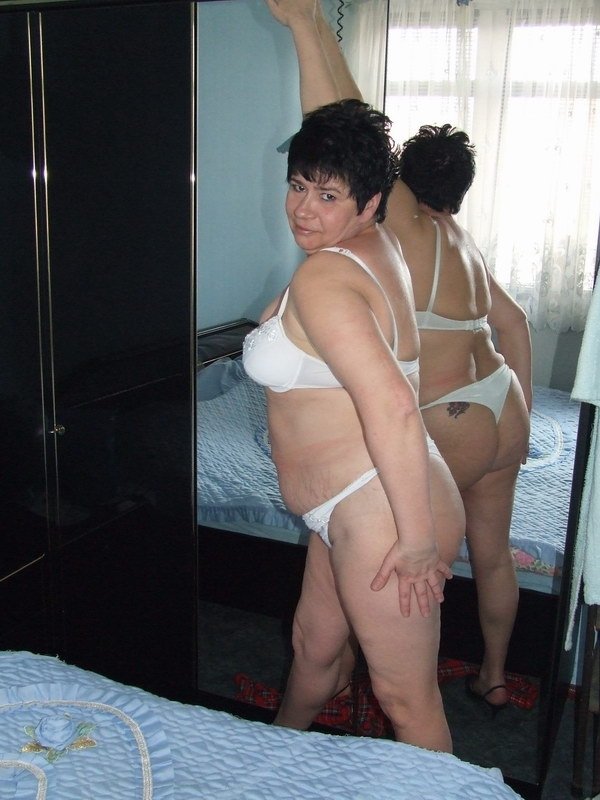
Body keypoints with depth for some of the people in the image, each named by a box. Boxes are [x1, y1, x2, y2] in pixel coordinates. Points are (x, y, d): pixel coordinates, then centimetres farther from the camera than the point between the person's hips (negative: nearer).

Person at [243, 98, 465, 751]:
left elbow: (393, 406, -31)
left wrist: (418, 535, -27)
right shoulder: (377, 241, 5)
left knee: (406, 698, 7)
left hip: (381, 517, -11)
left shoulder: (320, 279, -22)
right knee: (316, 644, 31)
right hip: (360, 507, 11)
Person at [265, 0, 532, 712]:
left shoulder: (408, 223, -13)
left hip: (447, 427, -9)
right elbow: (513, 321, 19)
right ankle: (493, 677, 44)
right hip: (502, 413, 9)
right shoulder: (460, 240, 11)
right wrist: (519, 414, 25)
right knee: (492, 555, 23)